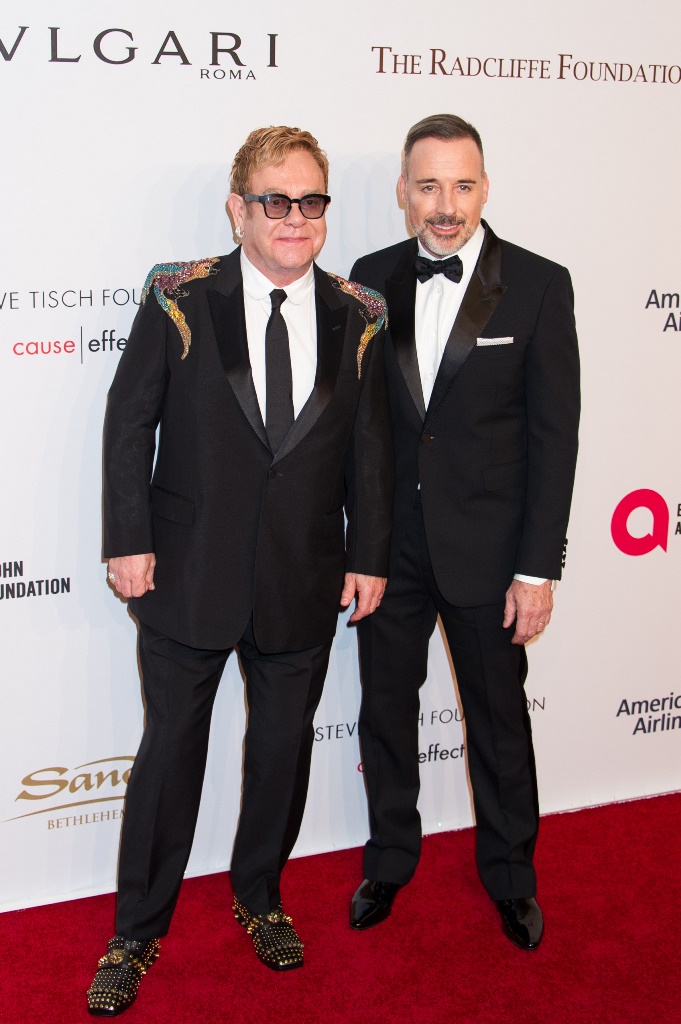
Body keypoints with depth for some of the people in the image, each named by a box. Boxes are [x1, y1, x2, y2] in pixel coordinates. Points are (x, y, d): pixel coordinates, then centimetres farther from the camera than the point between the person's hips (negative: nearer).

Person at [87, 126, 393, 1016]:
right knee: (170, 751, 8)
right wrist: (128, 539, -8)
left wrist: (369, 555, 4)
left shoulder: (357, 318, 1)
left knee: (284, 749, 16)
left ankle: (260, 897, 39)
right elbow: (129, 422, -3)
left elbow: (370, 446, 6)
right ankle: (137, 933, 25)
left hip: (304, 583, 3)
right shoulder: (179, 300, -6)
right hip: (188, 575, -2)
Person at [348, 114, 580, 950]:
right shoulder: (371, 278, 0)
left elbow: (553, 434, -10)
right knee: (385, 707, 16)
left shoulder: (539, 285, -9)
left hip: (485, 547, -3)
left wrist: (538, 568, -12)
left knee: (498, 717, 13)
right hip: (388, 542, 3)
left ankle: (509, 873, 35)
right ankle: (389, 858, 38)